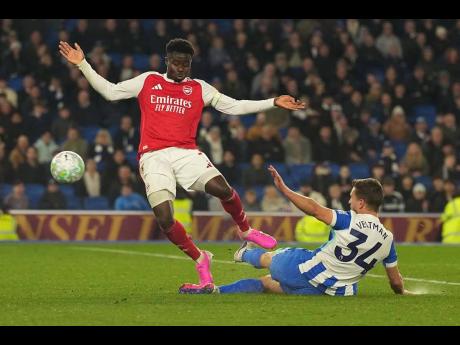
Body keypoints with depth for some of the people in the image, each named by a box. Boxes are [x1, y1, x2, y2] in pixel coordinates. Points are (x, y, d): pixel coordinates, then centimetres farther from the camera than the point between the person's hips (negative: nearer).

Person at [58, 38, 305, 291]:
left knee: (221, 187, -27)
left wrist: (273, 103, 10)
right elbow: (110, 92, 17)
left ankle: (245, 230, 4)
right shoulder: (148, 81, 15)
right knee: (164, 219, -19)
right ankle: (200, 260, 5)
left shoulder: (199, 88, 16)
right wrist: (82, 64, 11)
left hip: (186, 153, 0)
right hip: (153, 157, 0)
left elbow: (233, 107, 16)